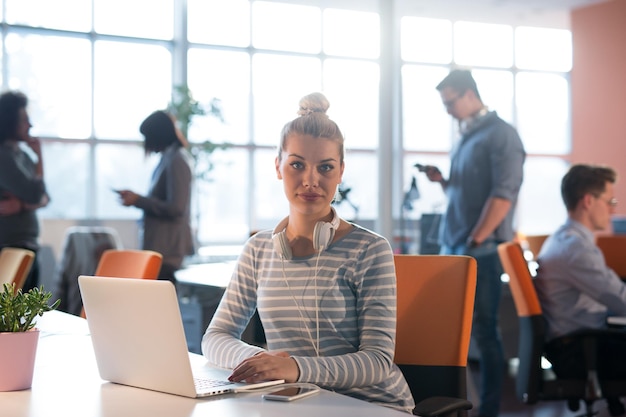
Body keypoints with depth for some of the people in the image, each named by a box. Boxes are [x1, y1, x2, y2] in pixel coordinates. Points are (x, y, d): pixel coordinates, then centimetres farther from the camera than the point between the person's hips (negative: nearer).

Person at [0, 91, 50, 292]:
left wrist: (23, 204, -14)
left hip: (28, 248, 9)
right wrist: (39, 156, -8)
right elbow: (36, 194, -19)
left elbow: (44, 198, 8)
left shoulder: (22, 155, 12)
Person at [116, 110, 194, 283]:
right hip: (159, 247, 9)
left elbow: (176, 208, -19)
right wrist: (136, 198, 9)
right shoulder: (168, 159, 15)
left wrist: (138, 200, -13)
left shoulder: (177, 161, -14)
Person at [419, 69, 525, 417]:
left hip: (482, 249, -8)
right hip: (453, 247, 8)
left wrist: (475, 241, -18)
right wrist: (442, 180, 3)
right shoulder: (466, 137, 17)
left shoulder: (501, 134, -8)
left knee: (483, 329, -3)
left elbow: (503, 193, -17)